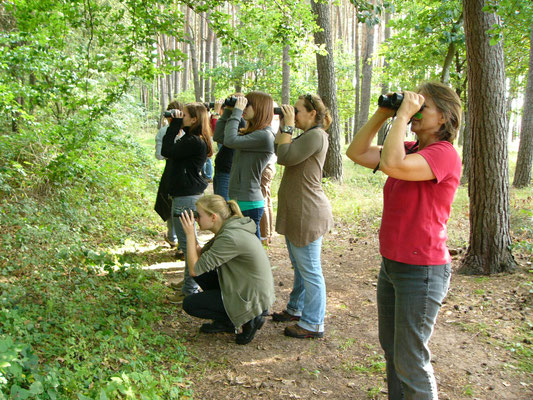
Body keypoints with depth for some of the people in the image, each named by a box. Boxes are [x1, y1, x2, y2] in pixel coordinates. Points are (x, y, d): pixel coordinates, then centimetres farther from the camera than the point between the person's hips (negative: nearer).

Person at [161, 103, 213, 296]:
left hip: (186, 197, -11)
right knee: (187, 240, 20)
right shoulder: (193, 139, 11)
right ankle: (190, 284, 34)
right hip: (188, 194, 11)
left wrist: (174, 125, -12)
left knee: (187, 242, -2)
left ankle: (191, 288, 8)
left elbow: (167, 151, -18)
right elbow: (170, 150, 16)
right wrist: (175, 125, 9)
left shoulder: (194, 142, -20)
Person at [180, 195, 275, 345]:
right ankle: (225, 322, 17)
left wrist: (190, 234, -18)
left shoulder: (230, 238, -27)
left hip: (253, 299, -9)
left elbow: (194, 269, -22)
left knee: (189, 304, -2)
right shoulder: (229, 228, 3)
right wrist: (191, 234, -4)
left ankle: (248, 320, 1)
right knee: (201, 274, 10)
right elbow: (201, 255, 7)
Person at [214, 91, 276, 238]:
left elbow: (230, 141, -24)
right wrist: (228, 110, 10)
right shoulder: (248, 132, 14)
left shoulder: (265, 135, -15)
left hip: (248, 204, -9)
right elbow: (219, 134, 17)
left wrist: (237, 111, -15)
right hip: (238, 199, 10)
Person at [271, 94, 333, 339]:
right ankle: (296, 309, 37)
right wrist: (284, 126, 9)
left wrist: (288, 125, -13)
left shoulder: (316, 136, -15)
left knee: (310, 270, -2)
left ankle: (313, 325, 8)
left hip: (307, 214, -11)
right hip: (296, 212, 11)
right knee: (300, 266, 22)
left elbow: (285, 157, -22)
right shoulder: (307, 136, 18)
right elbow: (279, 151, 15)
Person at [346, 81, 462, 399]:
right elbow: (356, 153, 5)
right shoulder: (410, 151, 8)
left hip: (421, 271, -9)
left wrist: (403, 115, -23)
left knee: (409, 362, 3)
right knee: (391, 349, 22)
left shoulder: (444, 154, -17)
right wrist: (382, 114, -1)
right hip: (392, 264, 9)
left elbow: (391, 164, -34)